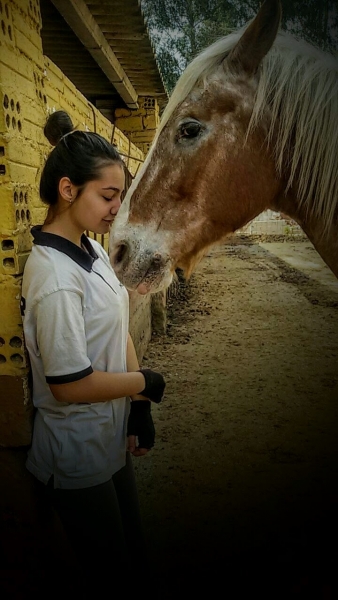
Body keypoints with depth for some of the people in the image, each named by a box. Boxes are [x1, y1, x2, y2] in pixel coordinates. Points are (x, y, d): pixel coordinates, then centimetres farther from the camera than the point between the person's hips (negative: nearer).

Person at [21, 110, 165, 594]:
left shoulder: (93, 250, 0)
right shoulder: (54, 274, -29)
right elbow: (69, 385, -28)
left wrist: (139, 411, 1)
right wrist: (146, 382, -13)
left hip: (110, 441, 8)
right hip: (79, 460, -8)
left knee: (133, 552, 28)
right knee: (109, 573, 18)